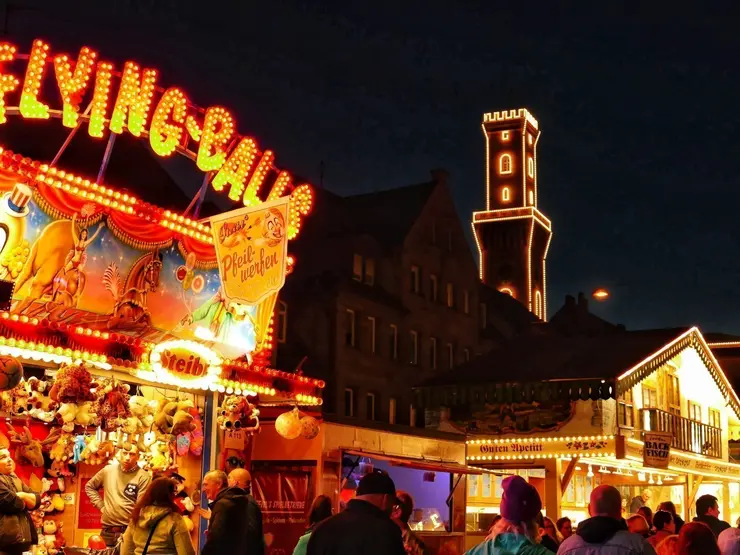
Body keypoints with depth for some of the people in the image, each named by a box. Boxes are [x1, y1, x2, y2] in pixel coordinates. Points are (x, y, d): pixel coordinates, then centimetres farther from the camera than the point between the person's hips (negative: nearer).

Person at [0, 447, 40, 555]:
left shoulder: (16, 480, 20)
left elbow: (37, 500, 13)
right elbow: (10, 503, -20)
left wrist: (23, 496, -7)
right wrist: (25, 501, 1)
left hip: (19, 536, 9)